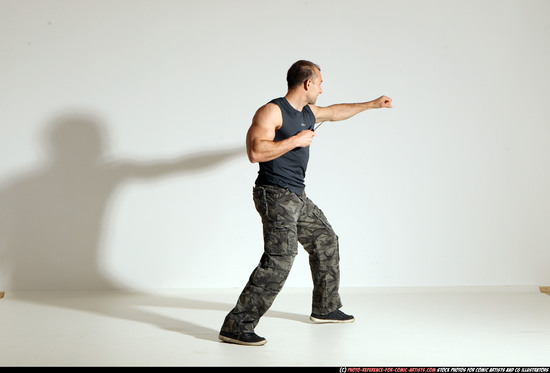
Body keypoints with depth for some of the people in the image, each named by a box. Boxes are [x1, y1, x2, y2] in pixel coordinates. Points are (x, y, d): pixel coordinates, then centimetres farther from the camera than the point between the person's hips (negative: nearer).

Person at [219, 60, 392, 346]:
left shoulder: (308, 113, 14)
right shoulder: (272, 111, -13)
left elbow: (336, 112, 35)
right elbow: (255, 152, -24)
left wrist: (372, 104, 43)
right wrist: (295, 140, -20)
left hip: (297, 198, 10)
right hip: (275, 196, -10)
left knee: (325, 240, 20)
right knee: (279, 259, -21)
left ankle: (325, 308, 37)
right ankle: (236, 327, -17)